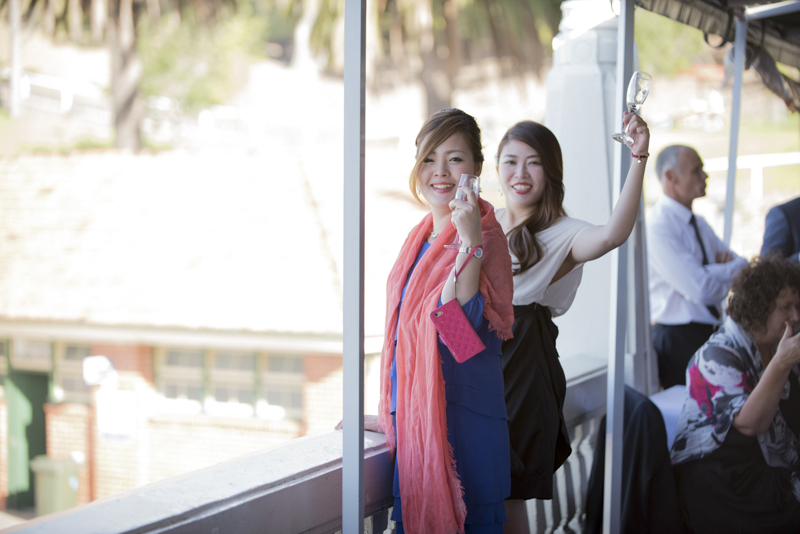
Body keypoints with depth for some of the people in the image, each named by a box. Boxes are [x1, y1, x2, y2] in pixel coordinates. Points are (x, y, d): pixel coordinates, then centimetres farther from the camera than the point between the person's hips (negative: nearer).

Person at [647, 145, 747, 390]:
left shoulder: (698, 223, 14)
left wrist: (728, 261, -10)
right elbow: (702, 291, -22)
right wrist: (735, 269, -3)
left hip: (712, 332, 8)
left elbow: (745, 266, 13)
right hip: (679, 339, -8)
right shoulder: (658, 227, -16)